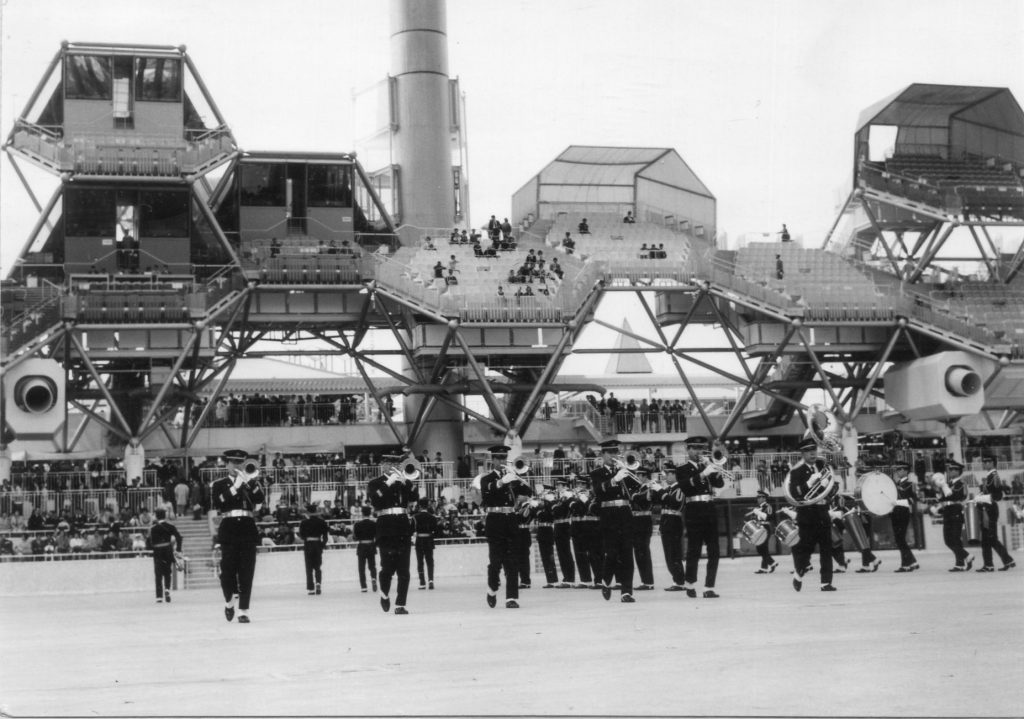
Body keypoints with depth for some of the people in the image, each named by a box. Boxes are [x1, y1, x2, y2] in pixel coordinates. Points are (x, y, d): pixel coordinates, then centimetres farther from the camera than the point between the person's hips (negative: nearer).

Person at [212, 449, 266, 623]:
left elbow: (260, 500, -4)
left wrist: (253, 481, -15)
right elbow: (219, 504, -9)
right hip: (229, 528, -1)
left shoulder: (250, 482, 14)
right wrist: (236, 487, -14)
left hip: (248, 528, 1)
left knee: (246, 572, -4)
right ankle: (229, 601, 23)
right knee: (228, 569, -3)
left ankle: (243, 611, -3)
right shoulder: (219, 485, 9)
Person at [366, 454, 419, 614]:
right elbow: (374, 500, -13)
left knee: (404, 571, -3)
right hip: (386, 528, -3)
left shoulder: (404, 480, 17)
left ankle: (400, 605, -1)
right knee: (388, 568, -5)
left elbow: (415, 497, 1)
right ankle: (385, 595, 23)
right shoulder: (375, 484, 7)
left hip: (403, 529, 3)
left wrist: (406, 481, -11)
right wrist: (387, 484, -15)